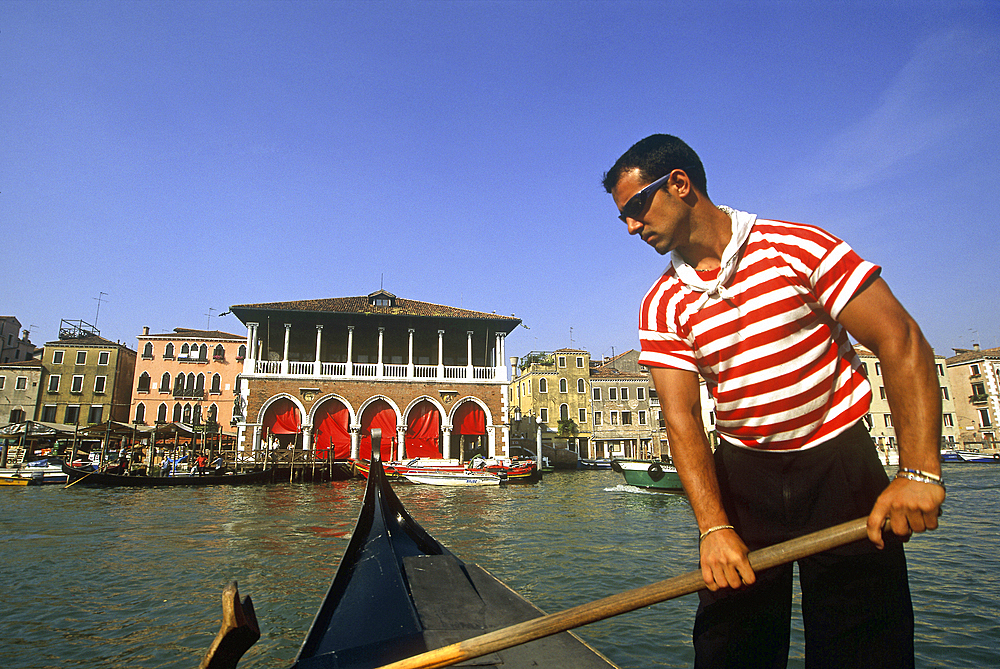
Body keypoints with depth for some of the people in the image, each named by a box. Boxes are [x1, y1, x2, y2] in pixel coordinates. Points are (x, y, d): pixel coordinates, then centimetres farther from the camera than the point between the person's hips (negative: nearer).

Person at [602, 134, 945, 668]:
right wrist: (712, 525, -20)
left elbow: (900, 341, -12)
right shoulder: (661, 306, -3)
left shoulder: (795, 246, -11)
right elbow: (680, 415, -9)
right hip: (740, 470, 3)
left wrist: (918, 471, -21)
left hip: (838, 460, -2)